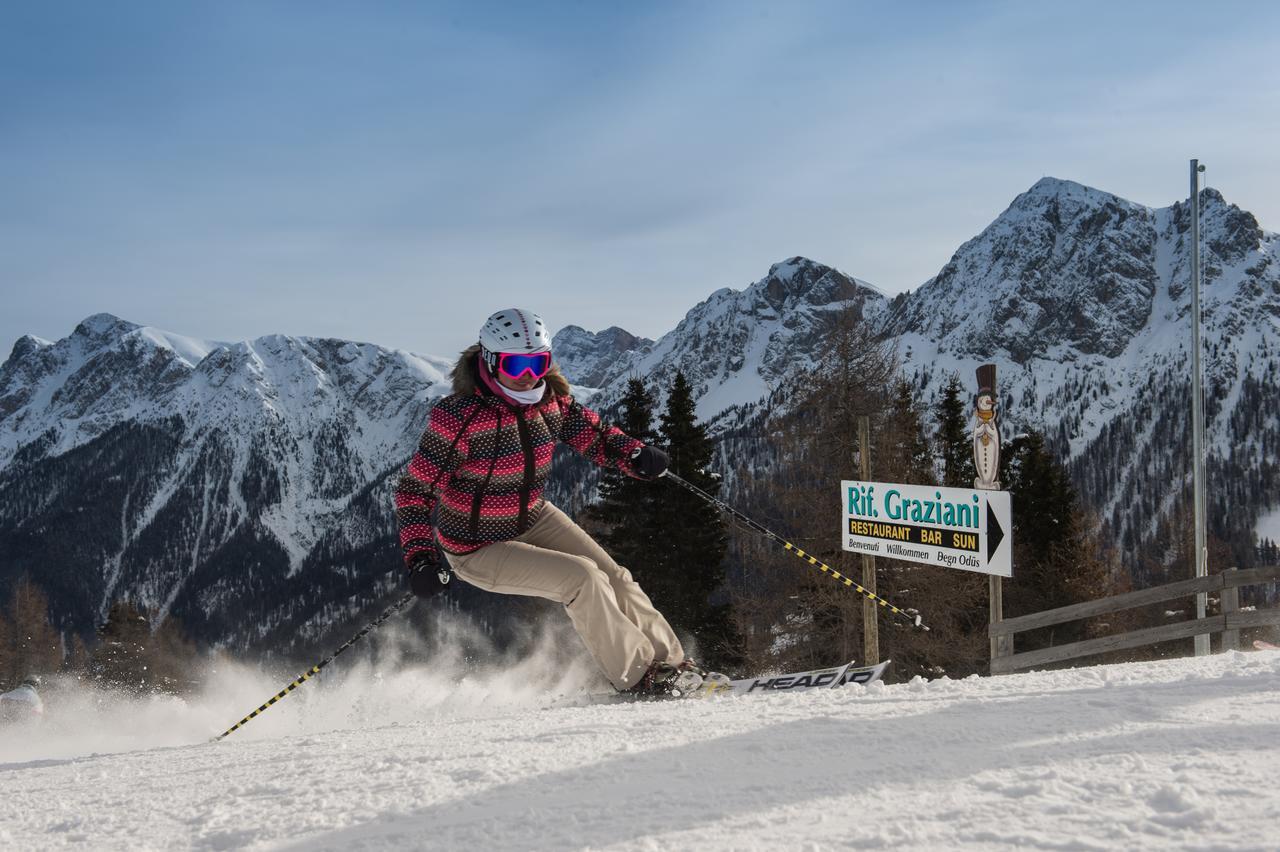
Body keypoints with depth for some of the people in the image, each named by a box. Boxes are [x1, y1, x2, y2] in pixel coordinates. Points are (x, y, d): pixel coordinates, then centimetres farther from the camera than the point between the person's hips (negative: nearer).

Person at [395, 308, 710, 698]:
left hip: (534, 519, 7)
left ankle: (672, 661, 16)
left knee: (613, 578, 0)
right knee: (581, 578, -20)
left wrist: (635, 454, -15)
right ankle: (637, 676, -6)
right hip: (480, 549, -6)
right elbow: (415, 489, -20)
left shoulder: (550, 398, -8)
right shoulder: (459, 416, -26)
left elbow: (588, 430, 6)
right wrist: (420, 557, -31)